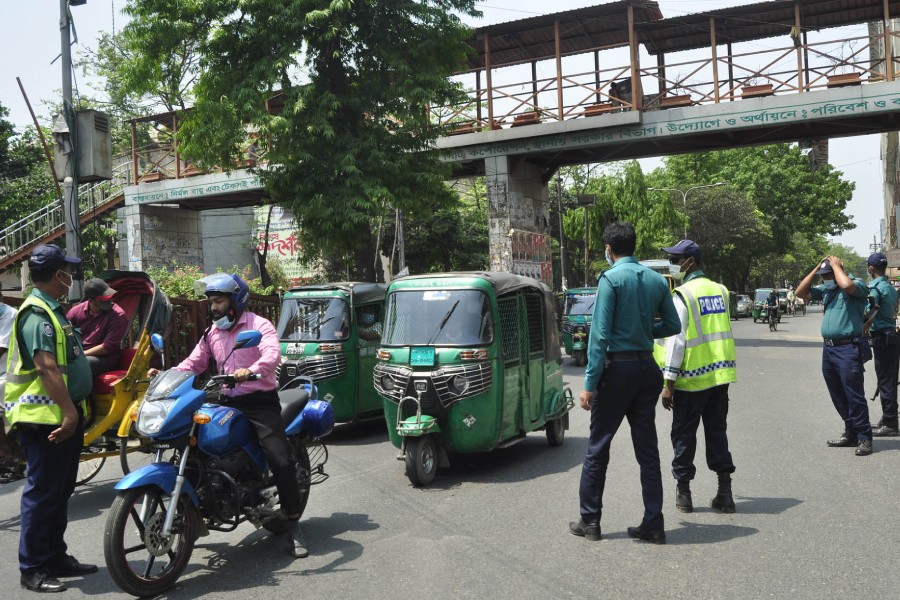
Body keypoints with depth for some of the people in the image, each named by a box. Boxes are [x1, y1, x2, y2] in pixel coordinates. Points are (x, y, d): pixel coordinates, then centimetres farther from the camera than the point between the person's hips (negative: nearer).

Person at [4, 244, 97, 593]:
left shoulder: (52, 310, 15)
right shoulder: (37, 313, -17)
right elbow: (46, 368, -25)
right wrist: (69, 412, -26)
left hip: (64, 414, 10)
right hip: (45, 417, -10)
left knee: (61, 490, 16)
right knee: (42, 493, -3)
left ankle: (56, 558, 26)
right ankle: (33, 569, 7)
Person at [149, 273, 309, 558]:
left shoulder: (259, 326, -6)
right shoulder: (212, 333, 16)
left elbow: (273, 354, -25)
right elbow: (193, 363, 13)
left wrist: (251, 371, -45)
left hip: (260, 402, -6)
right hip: (228, 403, 7)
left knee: (281, 461, -16)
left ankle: (294, 527, -6)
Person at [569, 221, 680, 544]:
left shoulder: (611, 278, -11)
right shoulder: (657, 279, 6)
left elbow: (600, 334, -16)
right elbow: (673, 326, 11)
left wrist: (590, 384, -15)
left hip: (618, 368, -6)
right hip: (648, 369, 6)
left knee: (598, 448, 5)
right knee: (648, 450, 11)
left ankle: (590, 521, 13)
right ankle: (653, 524, 14)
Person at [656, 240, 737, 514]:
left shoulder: (683, 295, -12)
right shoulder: (720, 290, 10)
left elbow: (676, 339, -16)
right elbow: (722, 332, 15)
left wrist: (669, 383, -14)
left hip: (692, 378, -6)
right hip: (720, 374, 6)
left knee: (684, 434, 5)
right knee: (717, 432, 13)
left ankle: (683, 492, 12)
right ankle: (724, 492, 14)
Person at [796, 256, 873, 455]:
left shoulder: (857, 285, -6)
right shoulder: (826, 288, 15)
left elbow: (846, 285, -29)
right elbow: (801, 292, 13)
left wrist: (835, 265, -13)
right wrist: (816, 269, 7)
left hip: (848, 349, -8)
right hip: (828, 349, 8)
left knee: (854, 396, -7)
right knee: (838, 397, 13)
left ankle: (864, 438, -1)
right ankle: (851, 433, 23)